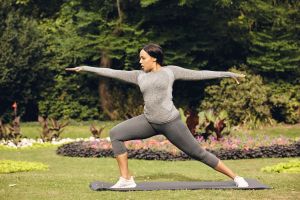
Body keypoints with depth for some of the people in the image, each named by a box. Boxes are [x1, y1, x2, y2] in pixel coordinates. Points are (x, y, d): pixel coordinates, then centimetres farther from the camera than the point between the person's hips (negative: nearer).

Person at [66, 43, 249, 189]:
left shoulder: (170, 71, -1)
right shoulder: (139, 76, 10)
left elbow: (199, 74, 2)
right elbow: (113, 73, 12)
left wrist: (228, 74, 2)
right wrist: (86, 68, 11)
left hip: (171, 122, -5)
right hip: (149, 122, 5)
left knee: (198, 153, -3)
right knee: (115, 134, -9)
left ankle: (236, 177, 11)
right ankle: (126, 179, -5)